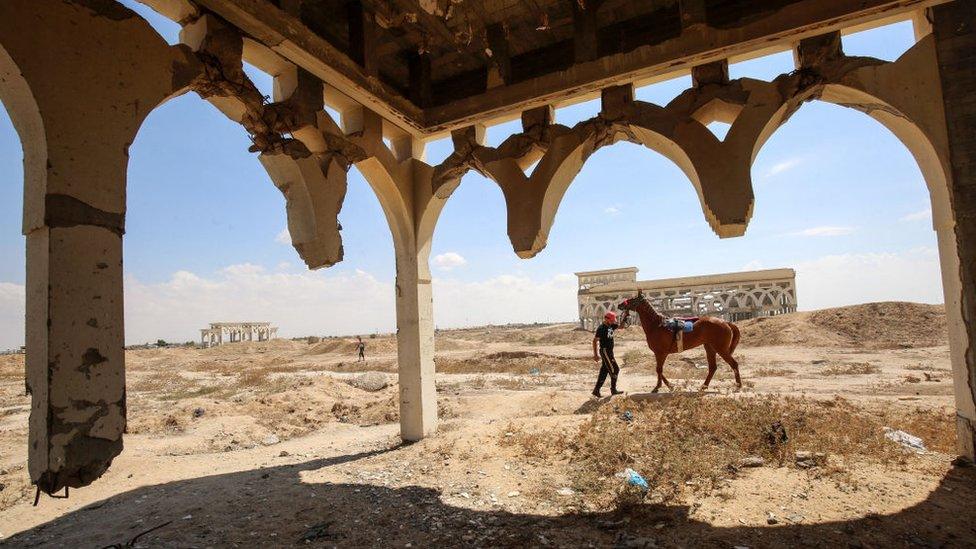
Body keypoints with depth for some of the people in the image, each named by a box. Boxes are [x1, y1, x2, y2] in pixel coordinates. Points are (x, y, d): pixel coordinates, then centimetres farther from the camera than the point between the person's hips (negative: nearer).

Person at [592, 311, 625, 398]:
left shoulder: (611, 326, 9)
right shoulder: (601, 328, -16)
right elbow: (594, 341, -17)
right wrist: (595, 355, -18)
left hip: (609, 351, 9)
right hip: (605, 351, -9)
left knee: (604, 371, 10)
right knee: (614, 369, -5)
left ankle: (596, 390, 14)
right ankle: (613, 390, 6)